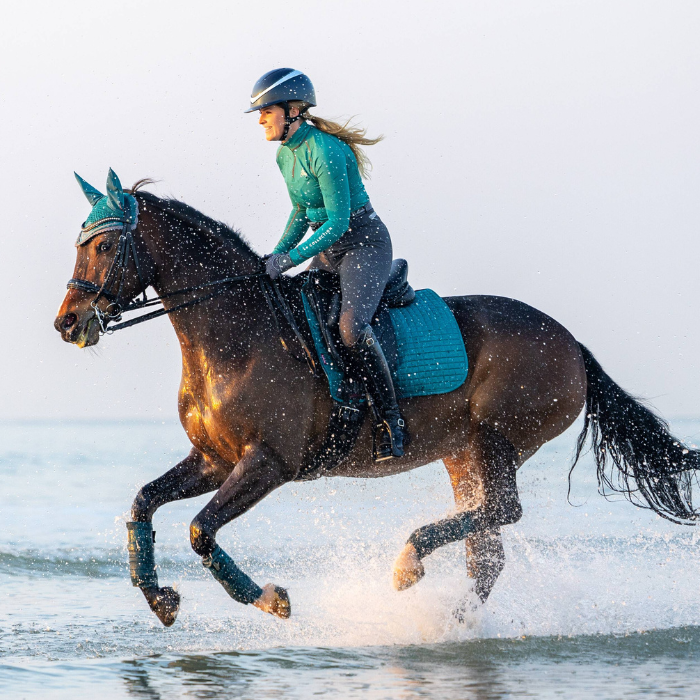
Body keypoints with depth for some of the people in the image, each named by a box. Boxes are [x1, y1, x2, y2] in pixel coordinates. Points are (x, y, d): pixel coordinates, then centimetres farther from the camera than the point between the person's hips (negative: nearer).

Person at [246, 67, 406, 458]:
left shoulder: (324, 151, -22)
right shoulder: (286, 154, 7)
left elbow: (338, 221, -24)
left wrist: (291, 259, -26)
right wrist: (277, 255, 6)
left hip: (365, 244, -10)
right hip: (328, 250, 10)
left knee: (352, 326, -30)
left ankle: (393, 423, -23)